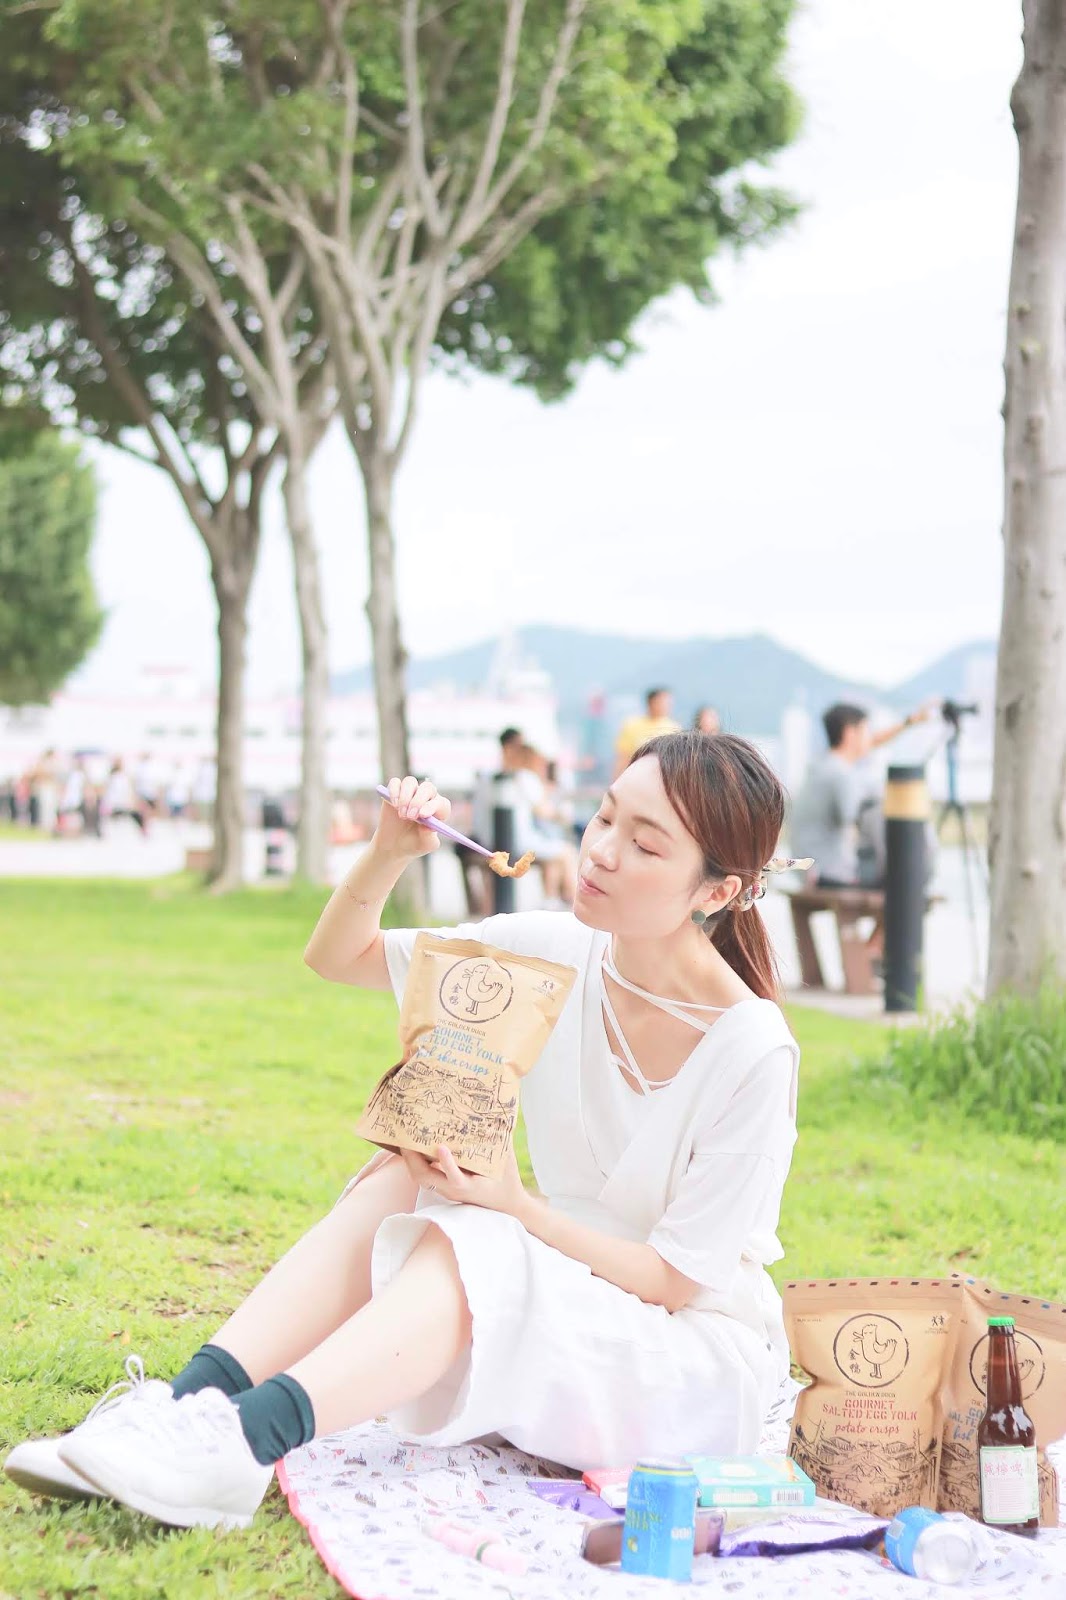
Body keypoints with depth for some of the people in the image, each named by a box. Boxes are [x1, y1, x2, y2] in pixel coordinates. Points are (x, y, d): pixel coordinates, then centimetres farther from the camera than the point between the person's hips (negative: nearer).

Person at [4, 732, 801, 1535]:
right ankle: (189, 1401, -31)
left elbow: (676, 1280, -17)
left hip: (705, 1357, -5)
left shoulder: (753, 1053, -22)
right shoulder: (554, 954, -6)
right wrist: (390, 856, -15)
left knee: (476, 1245, -31)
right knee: (400, 1183, -20)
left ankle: (248, 1440, -46)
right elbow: (338, 958, 4)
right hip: (554, 1302, 6)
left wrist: (517, 1208, -29)